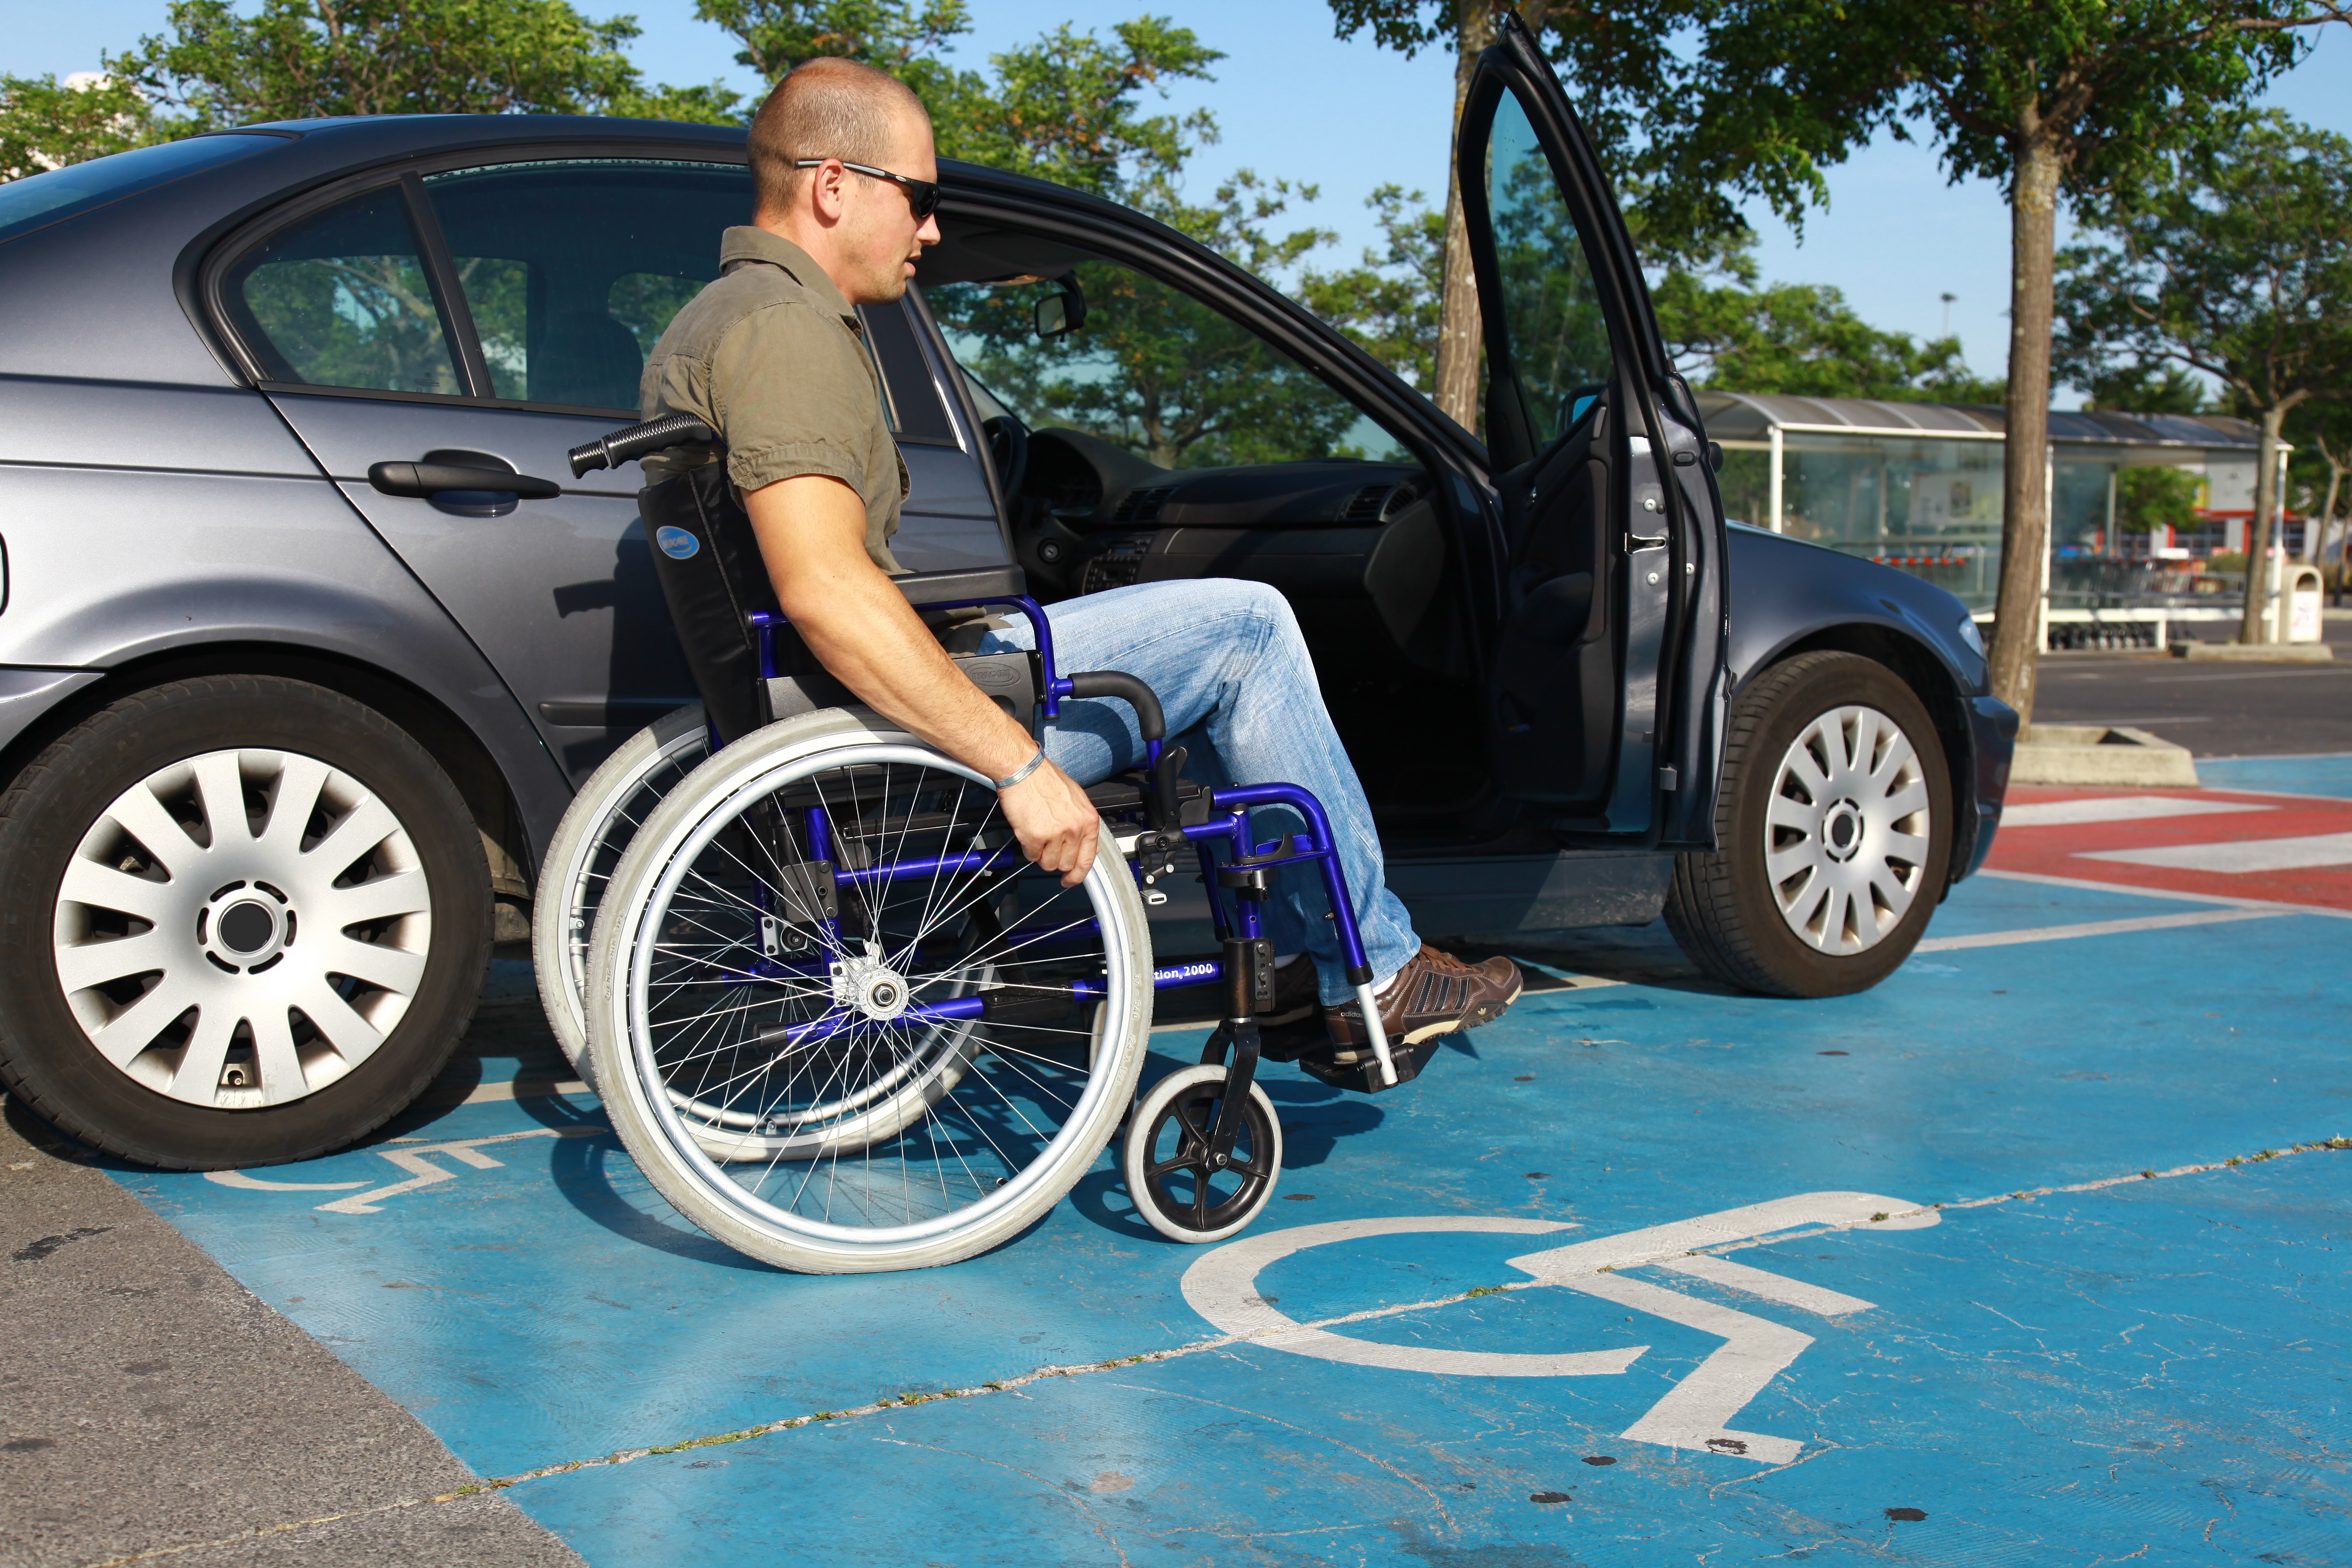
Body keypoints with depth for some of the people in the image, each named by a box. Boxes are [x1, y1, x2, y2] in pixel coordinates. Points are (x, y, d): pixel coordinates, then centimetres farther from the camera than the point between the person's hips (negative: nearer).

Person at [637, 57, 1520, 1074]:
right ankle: (1374, 973, 4)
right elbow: (825, 590, -33)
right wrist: (1020, 764, -33)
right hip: (884, 731, -11)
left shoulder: (714, 318, 16)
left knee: (1227, 644, 21)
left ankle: (1292, 952, 22)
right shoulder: (787, 330, -19)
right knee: (1244, 627, -4)